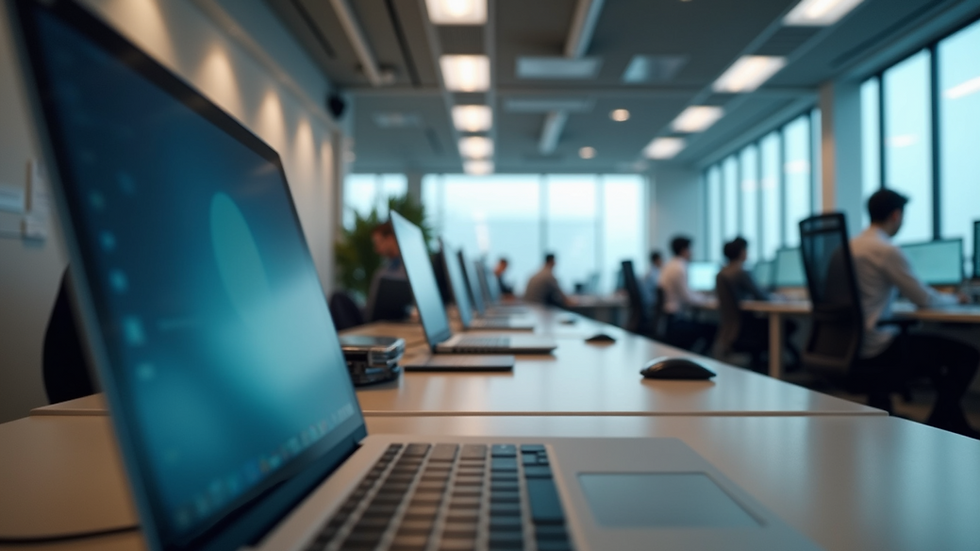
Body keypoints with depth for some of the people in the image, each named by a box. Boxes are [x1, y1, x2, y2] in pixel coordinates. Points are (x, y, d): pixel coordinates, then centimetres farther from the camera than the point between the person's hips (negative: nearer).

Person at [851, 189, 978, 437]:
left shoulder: (850, 246, 11)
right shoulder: (887, 251, -17)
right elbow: (923, 299, -9)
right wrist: (952, 298, 13)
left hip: (850, 345, 10)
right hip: (876, 349, -10)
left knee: (939, 353, 28)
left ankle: (957, 427, 32)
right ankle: (934, 430, 15)